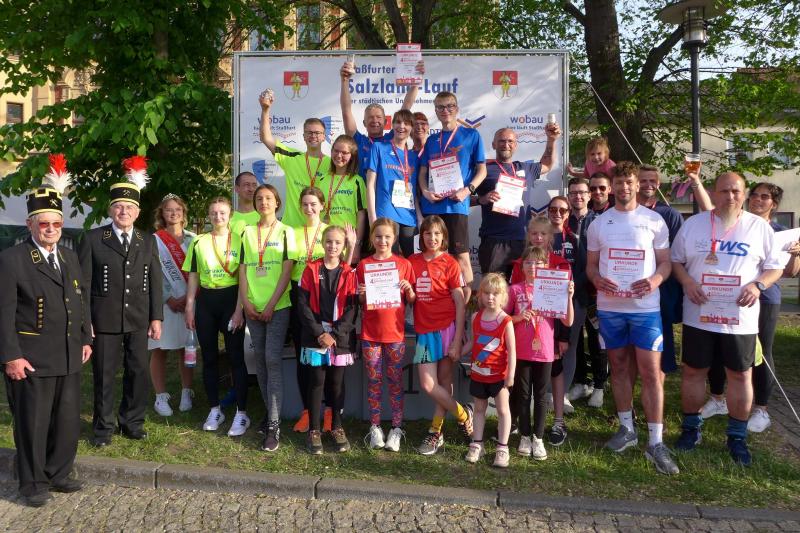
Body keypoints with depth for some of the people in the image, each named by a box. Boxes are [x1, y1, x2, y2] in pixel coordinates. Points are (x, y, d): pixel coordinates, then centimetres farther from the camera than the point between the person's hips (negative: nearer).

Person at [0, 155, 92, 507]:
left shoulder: (70, 257, 12)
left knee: (68, 420, 14)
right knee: (32, 423, 5)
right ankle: (33, 483, 21)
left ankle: (59, 473, 30)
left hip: (69, 356, 6)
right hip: (31, 358, -6)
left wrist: (86, 338, 12)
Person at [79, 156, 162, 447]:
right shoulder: (92, 239, 0)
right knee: (104, 375, 7)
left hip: (138, 320, 3)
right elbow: (83, 282, -1)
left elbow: (155, 281, 8)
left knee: (139, 373, 7)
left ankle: (132, 423, 23)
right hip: (104, 320, -2)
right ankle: (103, 427, 21)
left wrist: (156, 317, 3)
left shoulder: (148, 241, 9)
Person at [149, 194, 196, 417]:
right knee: (159, 350, 1)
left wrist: (189, 297, -6)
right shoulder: (154, 240, 2)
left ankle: (186, 394, 16)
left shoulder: (192, 239, 9)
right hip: (163, 302, -2)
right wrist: (169, 299, -9)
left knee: (186, 349, 6)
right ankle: (161, 397, 10)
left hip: (189, 302, 2)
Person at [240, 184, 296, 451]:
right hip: (253, 307, 4)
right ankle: (271, 414, 20)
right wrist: (246, 302, -3)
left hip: (278, 306, -4)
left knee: (272, 359, -11)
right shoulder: (247, 232, 12)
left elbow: (287, 271, -5)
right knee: (260, 360, 8)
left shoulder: (285, 232, 1)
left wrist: (271, 306, -12)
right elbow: (243, 269, 9)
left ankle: (274, 425, -9)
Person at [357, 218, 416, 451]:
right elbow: (359, 302, 8)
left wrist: (409, 290, -14)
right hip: (370, 332, 1)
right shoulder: (363, 265, 3)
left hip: (395, 331, -1)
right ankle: (375, 427, 16)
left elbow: (411, 301, 6)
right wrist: (361, 295, -13)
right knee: (374, 380, 7)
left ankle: (397, 428, 13)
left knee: (395, 381, 5)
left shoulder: (404, 264, 2)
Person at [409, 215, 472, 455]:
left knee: (444, 381, 1)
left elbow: (460, 304, -4)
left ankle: (435, 432, 17)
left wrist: (457, 341, -9)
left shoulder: (449, 263, -2)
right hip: (424, 330, 3)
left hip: (446, 328, -3)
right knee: (428, 385, -2)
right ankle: (463, 414, 19)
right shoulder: (412, 262, 8)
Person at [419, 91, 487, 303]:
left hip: (456, 204, -4)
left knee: (461, 256, -6)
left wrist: (468, 190, -13)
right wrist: (425, 191, -6)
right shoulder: (432, 140, 17)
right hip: (431, 205, 4)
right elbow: (423, 171, 15)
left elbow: (481, 169, 4)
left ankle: (465, 304, 0)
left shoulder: (471, 135, 6)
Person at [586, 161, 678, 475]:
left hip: (645, 307, -2)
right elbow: (591, 264, 11)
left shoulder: (654, 221, 2)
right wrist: (597, 280, -11)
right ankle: (627, 429, 25)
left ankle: (656, 443, 1)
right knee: (618, 367, 11)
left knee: (651, 372, -5)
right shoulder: (598, 224, 8)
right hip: (609, 307, 2)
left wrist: (655, 280, -18)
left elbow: (665, 262, 4)